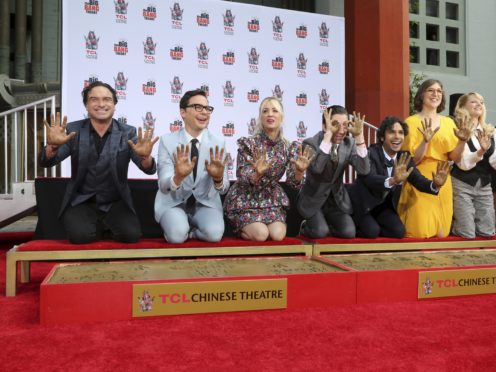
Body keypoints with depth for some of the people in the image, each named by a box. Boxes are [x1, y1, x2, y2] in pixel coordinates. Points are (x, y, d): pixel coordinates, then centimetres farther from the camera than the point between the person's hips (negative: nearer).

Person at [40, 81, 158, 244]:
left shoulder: (127, 132, -3)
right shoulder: (74, 130, -2)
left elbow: (149, 169, -12)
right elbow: (46, 163, -6)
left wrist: (145, 156, -37)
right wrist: (52, 145, -30)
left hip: (116, 202, 0)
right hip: (81, 202, 0)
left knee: (131, 234, -22)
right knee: (80, 235, -25)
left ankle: (106, 224, 11)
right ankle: (100, 225, 9)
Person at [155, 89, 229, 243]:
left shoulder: (218, 143, -4)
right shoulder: (167, 141, -10)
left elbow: (223, 188, -11)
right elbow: (163, 186, -18)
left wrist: (218, 177, -36)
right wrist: (178, 177, -42)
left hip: (205, 203, 2)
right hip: (173, 202, -1)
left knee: (214, 233, -27)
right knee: (177, 235, -30)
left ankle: (187, 231, 5)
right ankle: (179, 229, 6)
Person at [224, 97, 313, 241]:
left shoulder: (289, 147, -4)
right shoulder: (249, 143, -15)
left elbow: (293, 182, -8)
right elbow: (243, 178, -17)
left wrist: (299, 171, -31)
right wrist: (258, 174, -40)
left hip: (271, 199, 3)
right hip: (246, 199, -3)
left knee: (278, 235, -16)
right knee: (261, 234, -20)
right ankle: (241, 227, 13)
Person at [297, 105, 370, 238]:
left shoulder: (349, 143, -7)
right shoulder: (310, 143, -19)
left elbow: (364, 170, -21)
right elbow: (316, 168, -39)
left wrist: (359, 136, -29)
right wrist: (328, 135, -41)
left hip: (336, 198, 4)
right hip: (313, 198, -4)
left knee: (349, 232, -12)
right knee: (320, 232, -22)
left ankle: (325, 225, 18)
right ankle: (305, 227, 13)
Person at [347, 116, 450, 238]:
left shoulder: (404, 157, -7)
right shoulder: (370, 153, -25)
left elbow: (418, 180, -14)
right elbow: (370, 179, -42)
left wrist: (435, 184, -37)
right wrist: (393, 180, -62)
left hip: (383, 205, 5)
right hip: (361, 203, -5)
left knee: (398, 232, -11)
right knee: (371, 232, -22)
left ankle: (372, 226, 15)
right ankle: (353, 225, 11)